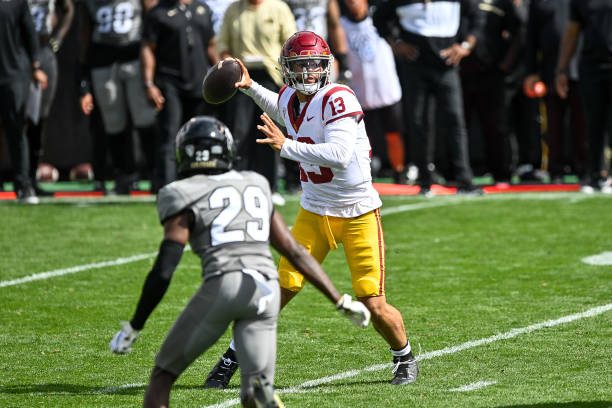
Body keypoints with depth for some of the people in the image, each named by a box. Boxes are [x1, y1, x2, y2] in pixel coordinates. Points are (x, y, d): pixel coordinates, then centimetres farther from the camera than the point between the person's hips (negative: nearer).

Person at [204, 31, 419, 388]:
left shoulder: (338, 99, -22)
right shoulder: (290, 100, 1)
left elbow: (340, 155, -36)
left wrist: (286, 146, -37)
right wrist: (250, 87, 19)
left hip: (358, 214, -5)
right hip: (315, 212, 5)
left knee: (374, 305, -4)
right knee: (281, 288, -2)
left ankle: (405, 358, 25)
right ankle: (233, 358, 11)